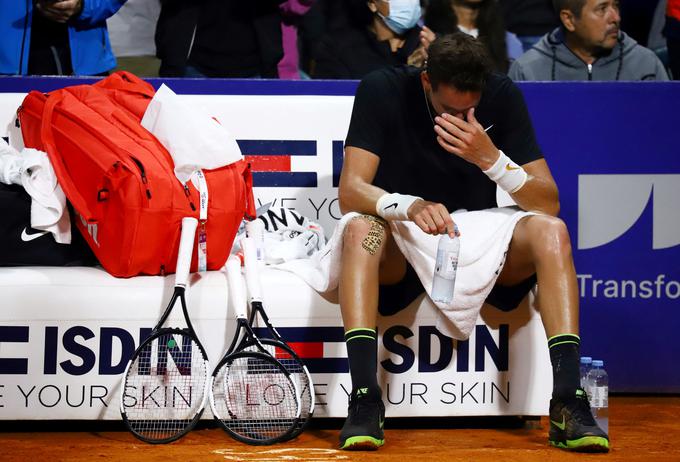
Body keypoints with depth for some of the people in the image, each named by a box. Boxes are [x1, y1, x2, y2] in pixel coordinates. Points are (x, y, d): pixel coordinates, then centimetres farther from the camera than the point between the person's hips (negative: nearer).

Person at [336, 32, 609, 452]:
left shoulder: (503, 96, -7)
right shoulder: (382, 90, -12)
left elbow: (549, 204, -12)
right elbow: (351, 190, -20)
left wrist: (490, 157, -29)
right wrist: (409, 205, -41)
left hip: (479, 237, 2)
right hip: (401, 246, -2)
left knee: (550, 231, -26)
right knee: (360, 229, -34)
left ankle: (569, 400, -31)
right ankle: (365, 400, -39)